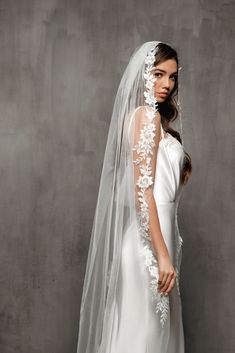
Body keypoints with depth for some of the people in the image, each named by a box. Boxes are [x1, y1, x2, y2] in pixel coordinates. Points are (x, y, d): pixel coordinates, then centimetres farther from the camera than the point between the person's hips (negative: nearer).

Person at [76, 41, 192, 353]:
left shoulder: (151, 117, 15)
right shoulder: (147, 115, -13)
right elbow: (142, 191, -21)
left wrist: (178, 171, 10)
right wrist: (163, 254, -22)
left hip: (149, 231, 10)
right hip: (148, 237, -10)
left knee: (150, 325, 16)